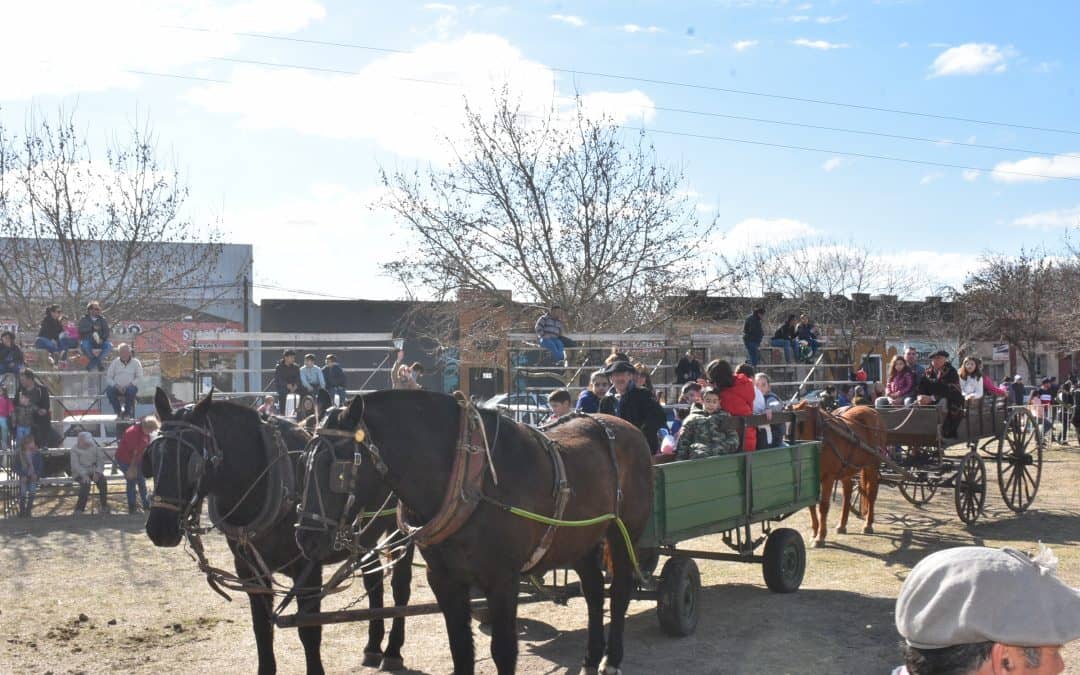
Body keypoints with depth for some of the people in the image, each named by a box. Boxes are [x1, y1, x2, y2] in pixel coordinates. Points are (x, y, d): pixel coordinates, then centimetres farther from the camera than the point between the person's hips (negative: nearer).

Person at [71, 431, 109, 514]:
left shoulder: (95, 447, 4)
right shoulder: (75, 450, -4)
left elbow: (101, 460, -1)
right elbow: (75, 464, -15)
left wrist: (97, 472, -19)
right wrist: (84, 475, -30)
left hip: (93, 471, 2)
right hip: (80, 473, -2)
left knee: (102, 479, -28)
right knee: (86, 483, -34)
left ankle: (104, 505, -18)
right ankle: (79, 508, -22)